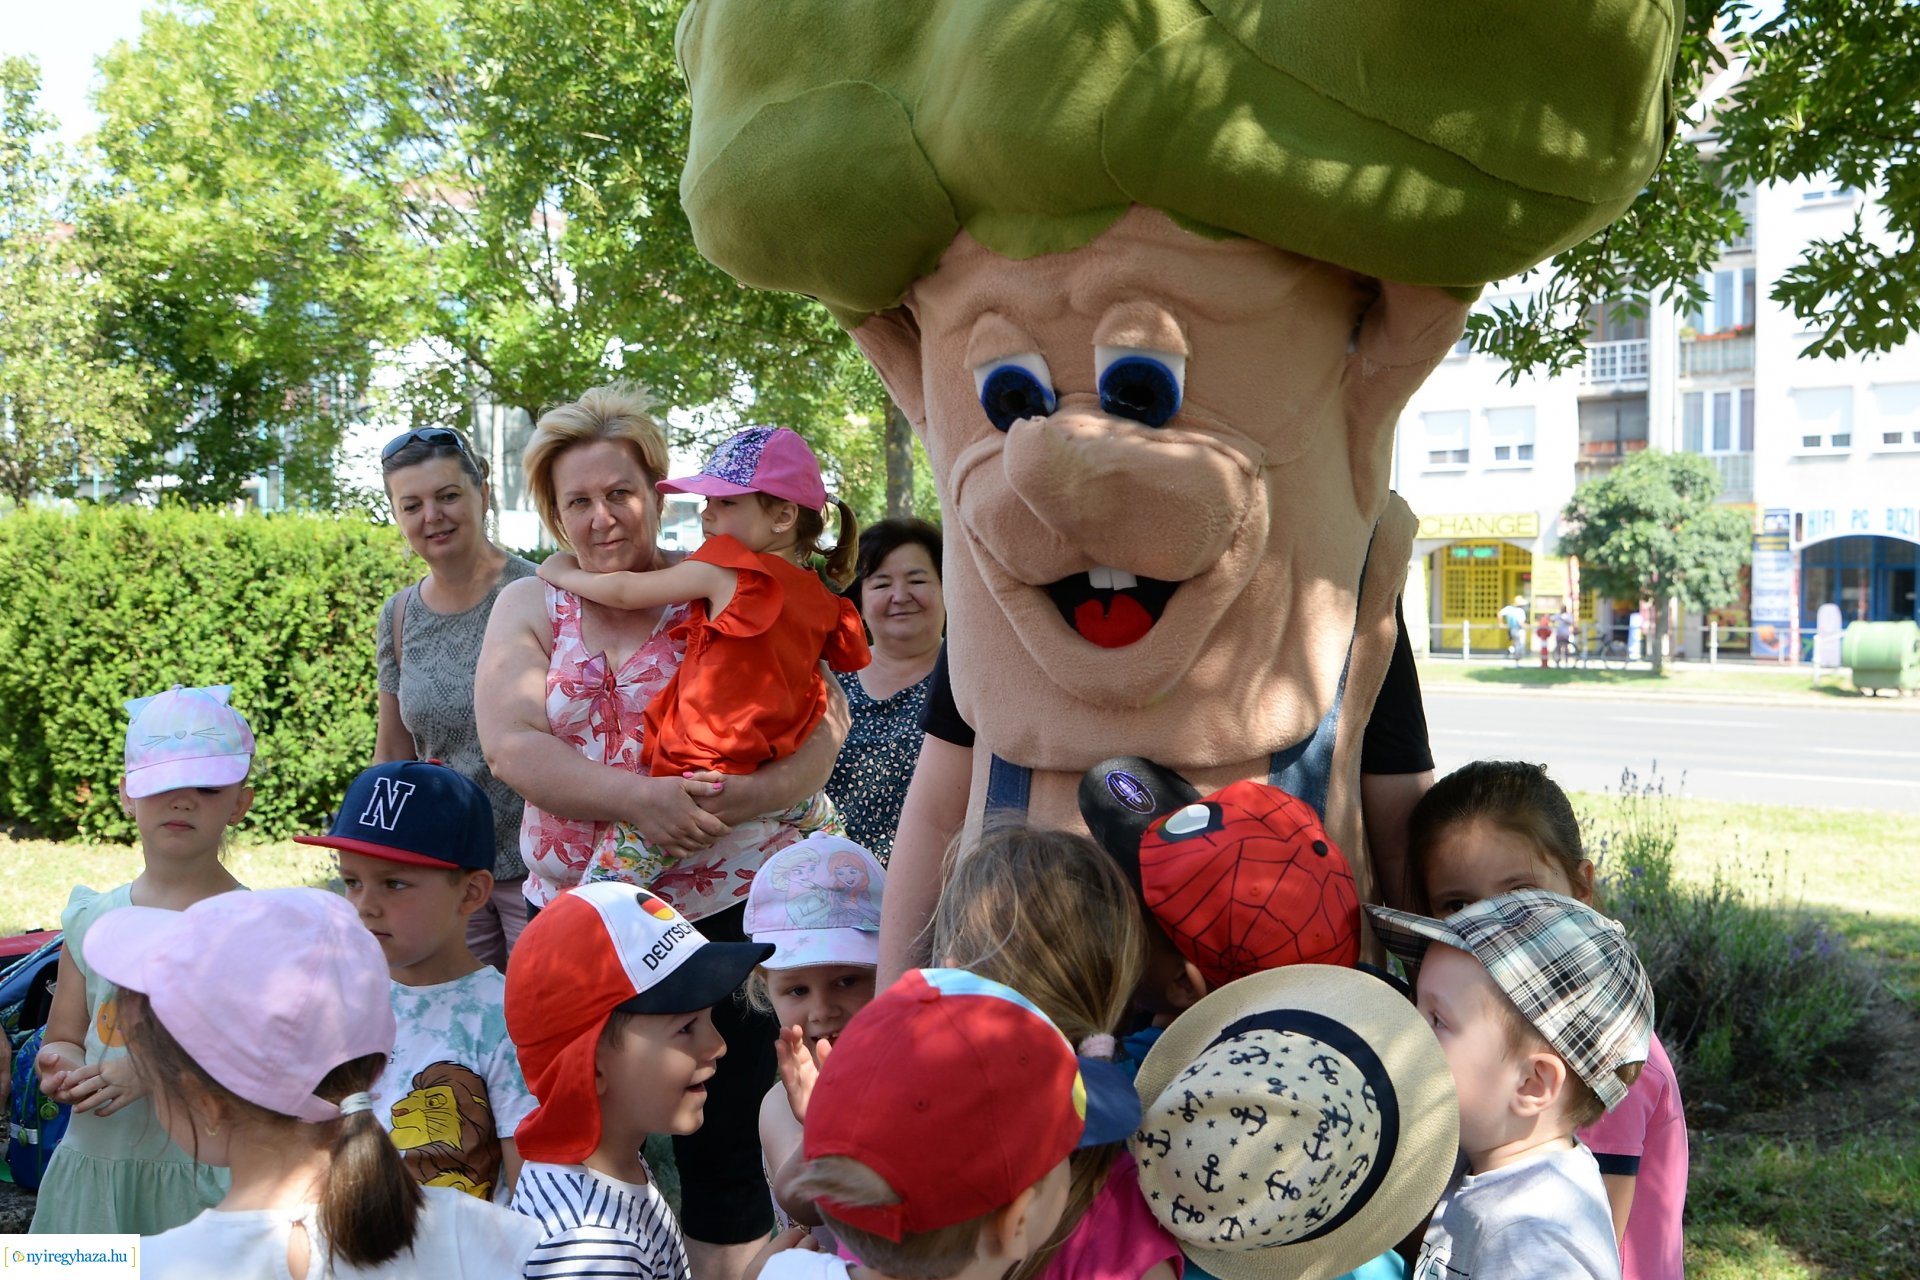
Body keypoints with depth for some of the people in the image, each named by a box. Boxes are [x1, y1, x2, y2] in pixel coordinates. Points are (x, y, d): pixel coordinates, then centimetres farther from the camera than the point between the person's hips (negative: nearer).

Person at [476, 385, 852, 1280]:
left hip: (720, 911, -2)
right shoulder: (530, 609, 7)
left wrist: (749, 794, -26)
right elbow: (509, 743, -8)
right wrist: (636, 798, -21)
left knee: (723, 1150, 3)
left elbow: (822, 724, -7)